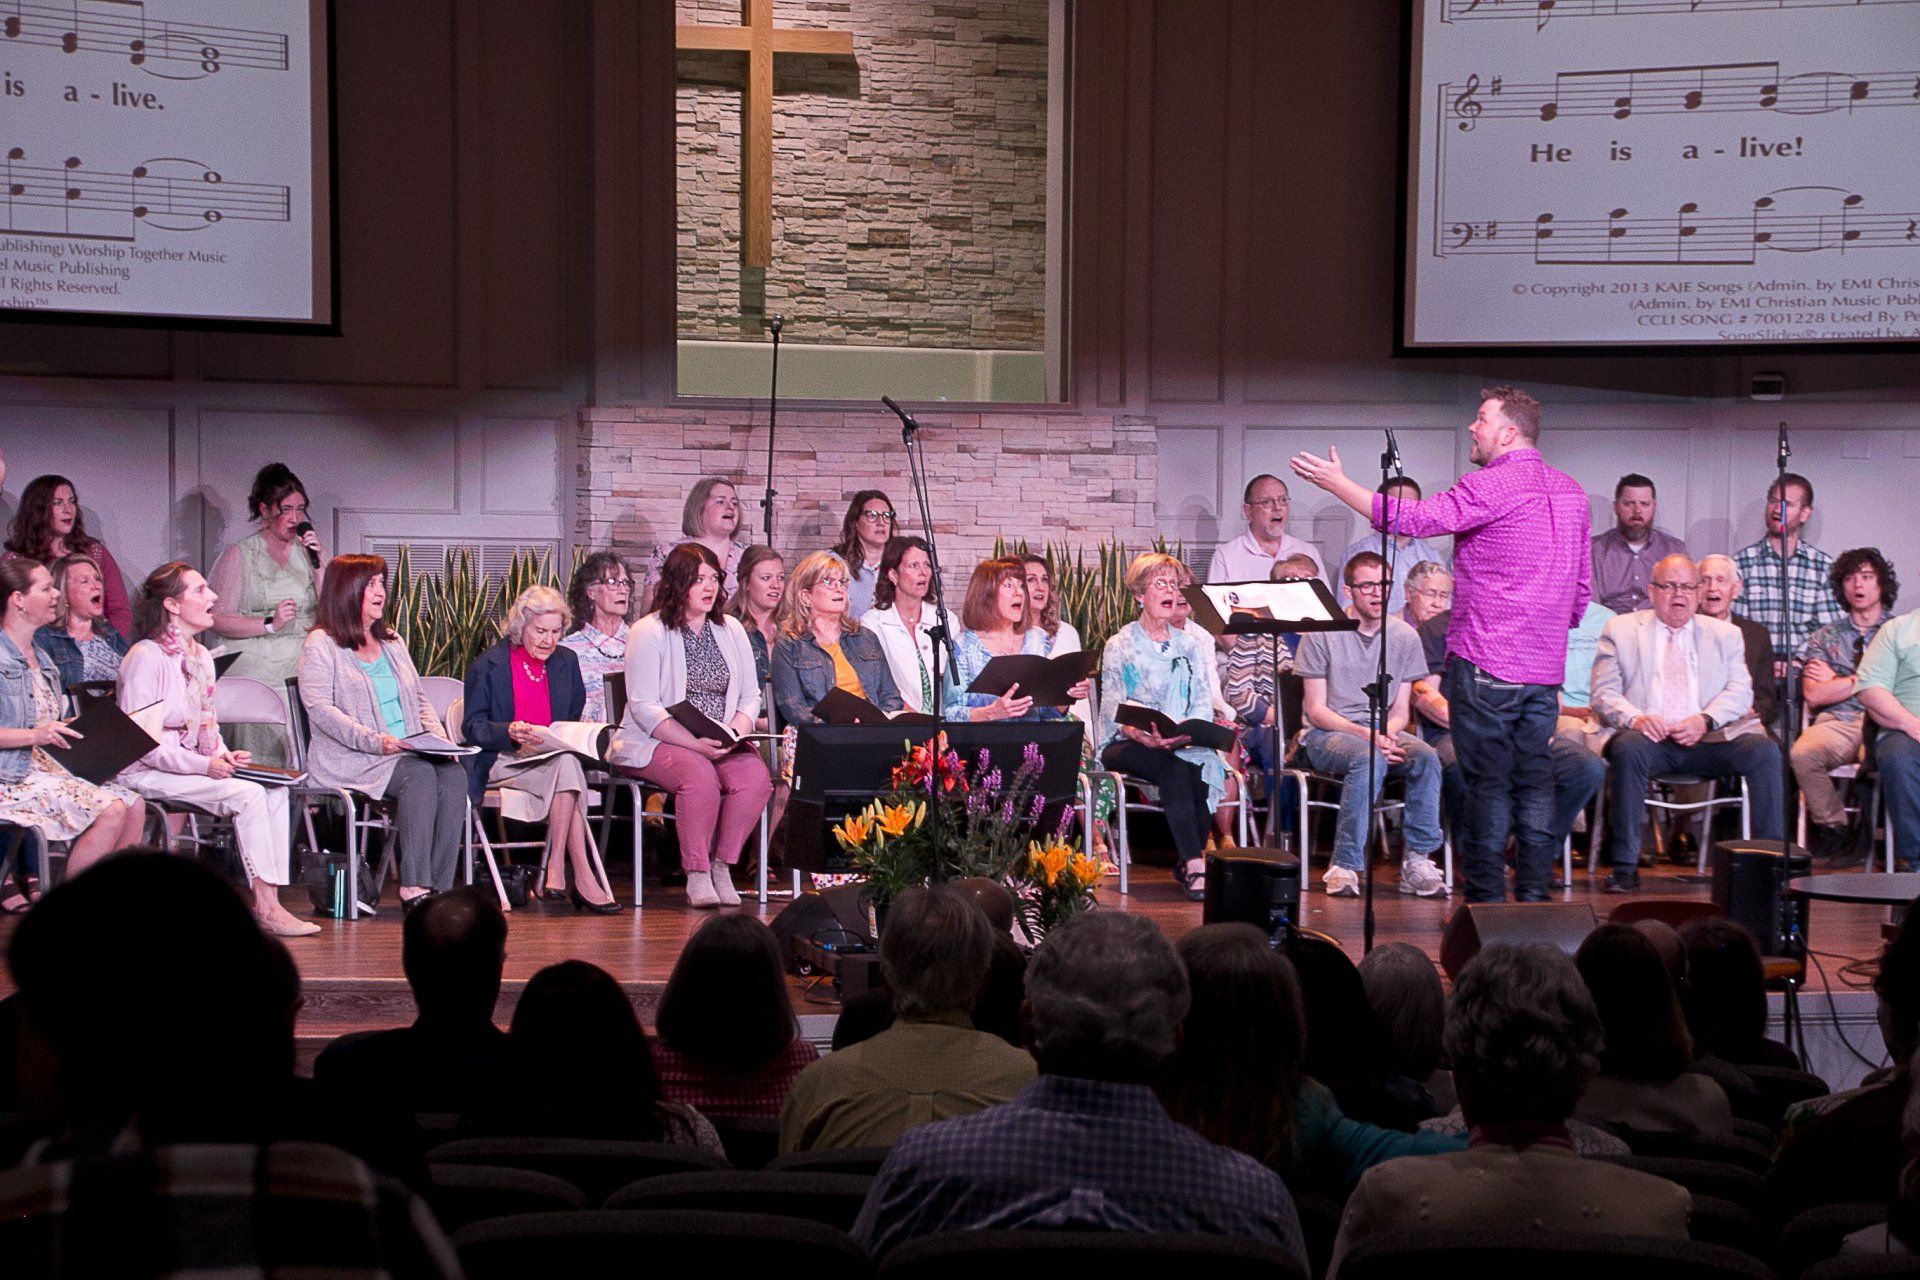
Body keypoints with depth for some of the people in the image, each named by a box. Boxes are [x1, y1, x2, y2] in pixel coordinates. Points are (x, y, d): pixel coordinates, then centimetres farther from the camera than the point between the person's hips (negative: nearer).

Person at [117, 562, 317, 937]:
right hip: (147, 772, -8)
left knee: (274, 792, -13)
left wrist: (223, 756, 1)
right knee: (248, 794, -24)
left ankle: (271, 901, -19)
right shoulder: (146, 657, -12)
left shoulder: (201, 656, 15)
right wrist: (204, 765, -21)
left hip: (194, 765, 8)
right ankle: (265, 906, -19)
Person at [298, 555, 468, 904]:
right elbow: (320, 708, -9)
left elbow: (419, 700, 25)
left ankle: (439, 887, -32)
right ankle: (413, 887, -37)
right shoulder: (321, 645, 3)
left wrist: (439, 738, 3)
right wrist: (373, 740, -22)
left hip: (407, 753, 6)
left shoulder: (392, 643, 25)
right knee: (419, 773, -34)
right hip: (349, 759, -6)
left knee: (453, 774, -26)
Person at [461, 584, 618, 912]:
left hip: (552, 756, 4)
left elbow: (575, 718, 22)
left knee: (566, 764, -35)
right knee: (565, 767, -34)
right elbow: (472, 727, -2)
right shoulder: (489, 665, 1)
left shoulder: (566, 661, 16)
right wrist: (510, 733, -22)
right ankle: (582, 877, -38)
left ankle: (556, 870, -37)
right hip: (499, 762, -4)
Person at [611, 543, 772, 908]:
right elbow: (644, 707, -11)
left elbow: (750, 696, 14)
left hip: (720, 744, 5)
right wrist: (695, 744, -22)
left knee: (756, 775, -26)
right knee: (699, 774, -35)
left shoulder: (731, 630, 15)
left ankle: (722, 866, -16)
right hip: (656, 742, -5)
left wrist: (736, 733, -9)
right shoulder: (649, 632, -3)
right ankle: (696, 875, -25)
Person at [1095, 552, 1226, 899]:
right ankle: (1195, 865, -42)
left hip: (1183, 745, 3)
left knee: (1200, 768, -32)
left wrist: (1188, 733, -17)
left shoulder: (1189, 644, 17)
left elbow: (1203, 703, 6)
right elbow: (1114, 711, -6)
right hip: (1126, 746, -3)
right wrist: (1146, 737, -27)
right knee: (1173, 769, -35)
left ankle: (1189, 863, -24)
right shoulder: (1120, 646, 5)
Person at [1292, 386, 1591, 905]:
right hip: (1545, 667, 7)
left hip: (1487, 665, -7)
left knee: (1488, 784, -2)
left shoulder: (1493, 486, -12)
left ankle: (1486, 897, 1)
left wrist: (1338, 484, -13)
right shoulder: (1569, 491, 14)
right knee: (1534, 779, 10)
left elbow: (1416, 518, -18)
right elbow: (1583, 585, 19)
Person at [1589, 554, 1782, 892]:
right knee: (1629, 749, -36)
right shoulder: (1620, 630, 14)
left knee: (1764, 750, -24)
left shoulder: (1725, 634, 20)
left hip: (1706, 738, 2)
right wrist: (1636, 718, -18)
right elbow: (1604, 693, 4)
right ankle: (1624, 866, -31)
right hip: (1647, 737, -2)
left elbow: (1740, 692, 7)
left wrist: (1705, 721, -13)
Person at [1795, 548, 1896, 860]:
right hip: (1838, 723, 2)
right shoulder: (1825, 637, 22)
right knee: (1802, 754, -34)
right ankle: (1833, 828, -12)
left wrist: (1837, 682, 8)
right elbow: (1813, 696, 8)